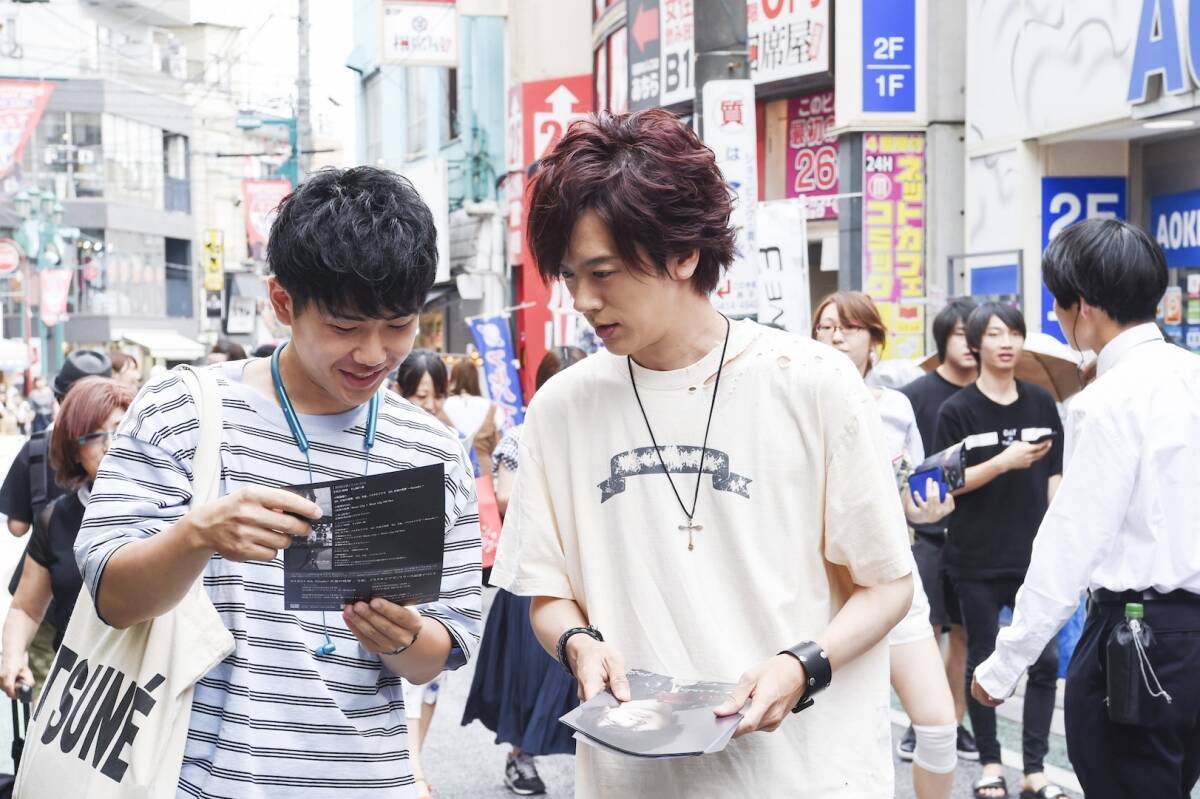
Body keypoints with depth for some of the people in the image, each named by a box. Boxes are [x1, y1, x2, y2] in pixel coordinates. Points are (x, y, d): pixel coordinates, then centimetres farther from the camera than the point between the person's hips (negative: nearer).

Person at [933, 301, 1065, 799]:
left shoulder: (1041, 403, 5)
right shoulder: (957, 411, -4)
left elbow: (1054, 477, 9)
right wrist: (1004, 462, -18)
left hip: (1033, 555, 3)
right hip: (977, 559, -2)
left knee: (1045, 661, 0)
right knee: (982, 661, 8)